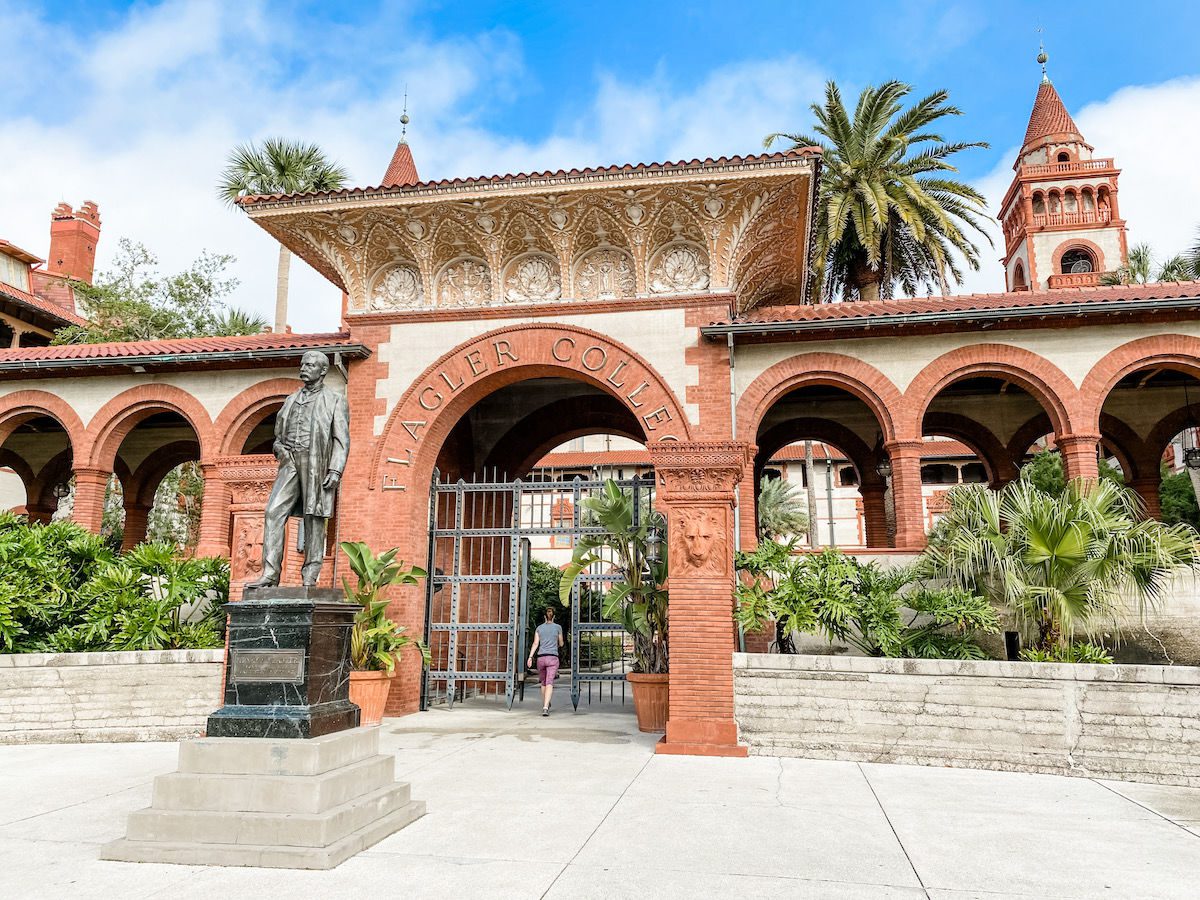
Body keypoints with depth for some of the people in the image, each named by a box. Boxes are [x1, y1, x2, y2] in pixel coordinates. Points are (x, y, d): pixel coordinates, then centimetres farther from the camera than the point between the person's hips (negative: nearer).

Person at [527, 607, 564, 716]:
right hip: (553, 658, -3)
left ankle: (545, 705, 36)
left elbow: (535, 644, -1)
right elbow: (561, 644, 13)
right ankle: (545, 707, -27)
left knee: (543, 682, 21)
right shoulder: (558, 627, 4)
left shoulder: (539, 628, 10)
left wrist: (530, 657, -7)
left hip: (541, 658, 3)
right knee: (549, 683, -11)